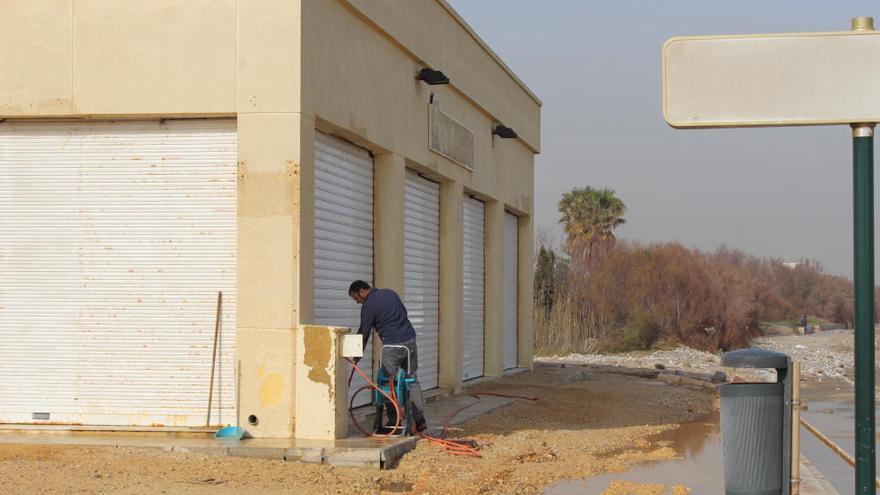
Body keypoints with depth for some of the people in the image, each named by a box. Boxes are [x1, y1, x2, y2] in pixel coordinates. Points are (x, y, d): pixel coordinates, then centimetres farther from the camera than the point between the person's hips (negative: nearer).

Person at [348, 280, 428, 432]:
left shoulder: (368, 305, -7)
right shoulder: (390, 293, 14)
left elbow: (364, 333, -4)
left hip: (392, 345, -7)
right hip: (410, 340, 7)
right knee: (412, 379, 11)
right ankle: (420, 419, 7)